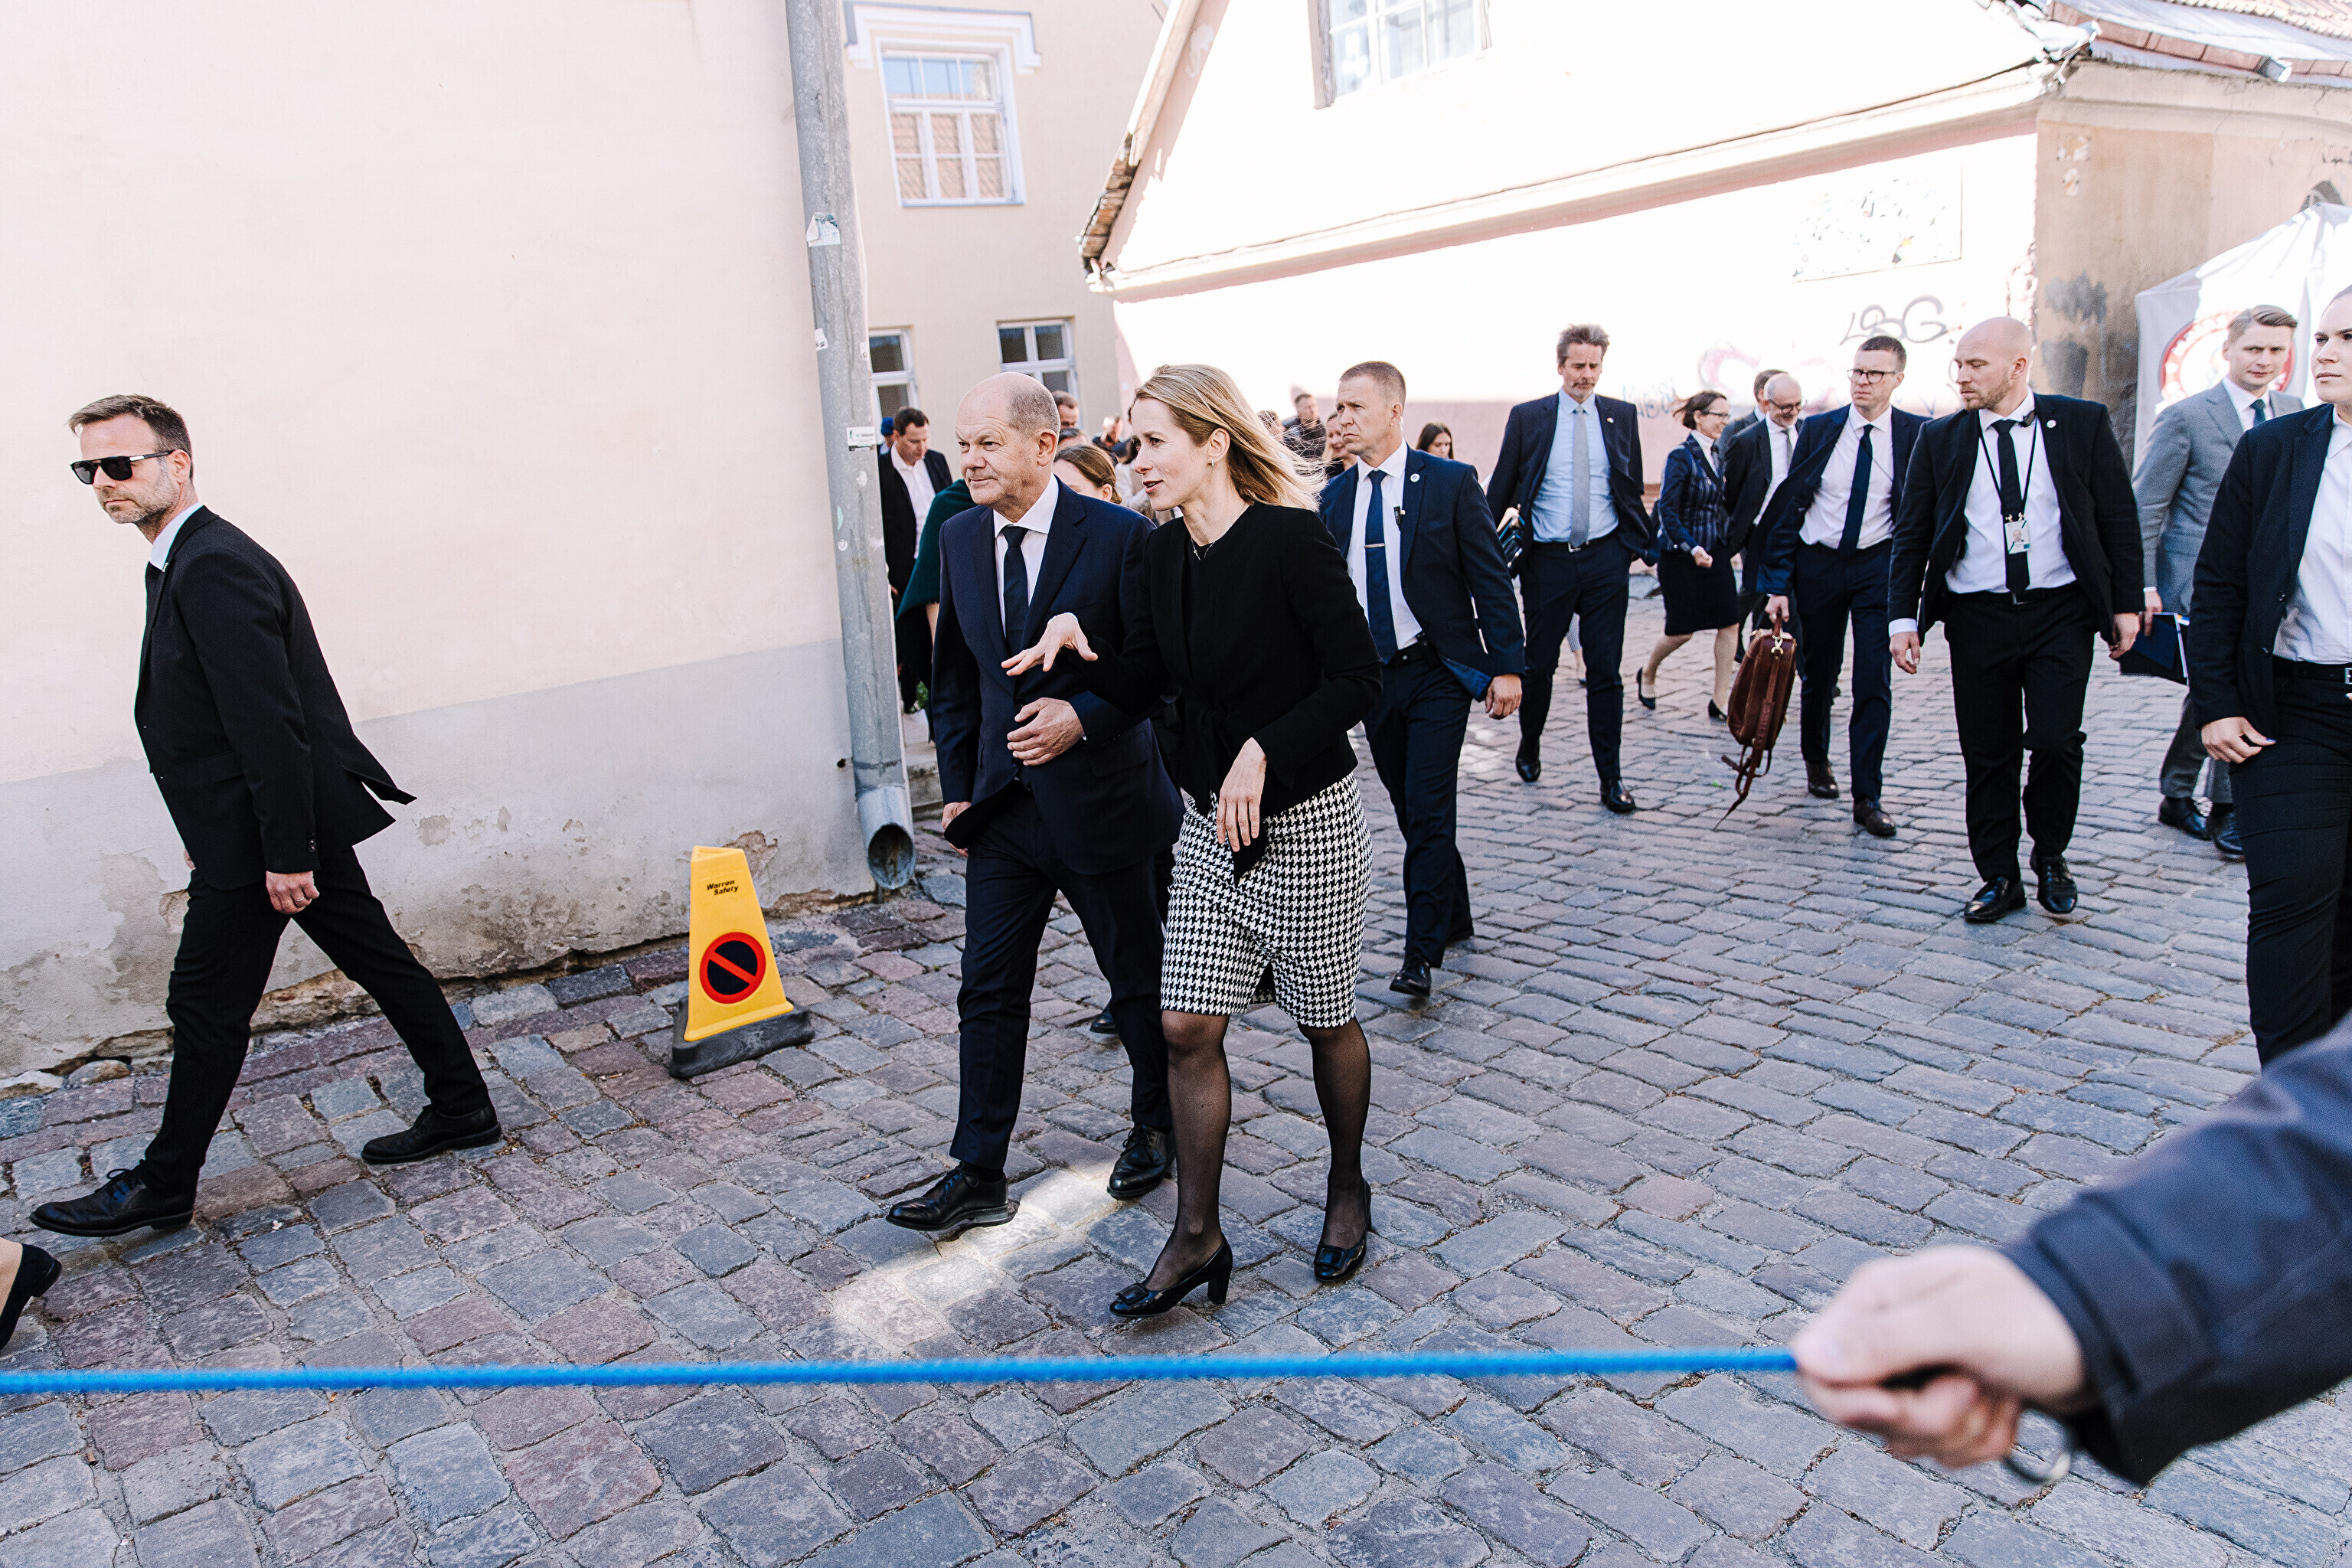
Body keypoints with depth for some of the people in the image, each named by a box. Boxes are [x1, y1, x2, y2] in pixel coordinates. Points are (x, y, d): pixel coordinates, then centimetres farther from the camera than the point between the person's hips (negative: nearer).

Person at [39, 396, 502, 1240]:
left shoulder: (213, 566, -19)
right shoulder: (185, 560, 14)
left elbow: (269, 720, -23)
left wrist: (284, 854, -23)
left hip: (256, 834, -10)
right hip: (295, 822, 10)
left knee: (206, 1005, 3)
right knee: (381, 961, 14)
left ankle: (162, 1187, 18)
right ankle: (462, 1110, 24)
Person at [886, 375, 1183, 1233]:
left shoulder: (1119, 536, -13)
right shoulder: (959, 537, 4)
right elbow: (953, 674, 13)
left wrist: (1085, 717, -22)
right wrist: (957, 784, 9)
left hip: (1098, 800, -4)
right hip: (1001, 807, 5)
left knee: (1138, 978, 13)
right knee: (988, 992, 6)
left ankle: (1156, 1125, 36)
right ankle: (978, 1176, 17)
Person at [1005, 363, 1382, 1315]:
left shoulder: (1290, 539, -17)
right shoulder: (1163, 553, 4)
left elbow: (1358, 681, -17)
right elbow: (1142, 683, 9)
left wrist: (1263, 753, -22)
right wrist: (1081, 651, -9)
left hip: (1305, 818, -6)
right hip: (1210, 822, 6)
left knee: (1325, 1020, 12)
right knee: (1187, 1026, 4)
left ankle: (1347, 1189, 37)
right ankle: (1197, 1236, 18)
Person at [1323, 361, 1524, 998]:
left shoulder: (1450, 483, -5)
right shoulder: (1333, 497, 6)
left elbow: (1491, 579, -6)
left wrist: (1507, 665, -12)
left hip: (1439, 673, -4)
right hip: (1372, 677, 5)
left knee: (1428, 810, -9)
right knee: (1410, 811, 13)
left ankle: (1421, 952, -2)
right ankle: (1454, 918, 31)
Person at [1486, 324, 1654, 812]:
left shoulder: (1621, 416, 7)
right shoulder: (1527, 418, 1)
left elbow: (1632, 488, 14)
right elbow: (1501, 489, 4)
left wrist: (1638, 543, 9)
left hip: (1605, 558, 1)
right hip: (1548, 558, -1)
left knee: (1606, 670, 2)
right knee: (1539, 662, 9)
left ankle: (1610, 777, 7)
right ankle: (1530, 745, 34)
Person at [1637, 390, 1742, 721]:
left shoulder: (1718, 456, 8)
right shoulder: (1681, 457, -13)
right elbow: (1666, 510, -19)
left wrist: (1727, 538, 9)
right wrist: (1691, 548, -27)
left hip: (1715, 552, 7)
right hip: (1680, 555, -7)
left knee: (1730, 622, -3)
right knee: (1682, 630, 0)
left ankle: (1721, 700, 3)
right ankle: (1647, 674, 30)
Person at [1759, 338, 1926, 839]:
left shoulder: (1918, 435, -2)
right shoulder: (1818, 430, 1)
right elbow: (1789, 508, 1)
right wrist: (1779, 584, -3)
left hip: (1879, 565, -1)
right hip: (1817, 565, 1)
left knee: (1875, 682, -7)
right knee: (1819, 673, 13)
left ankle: (1867, 797, -2)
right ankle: (1816, 761, 37)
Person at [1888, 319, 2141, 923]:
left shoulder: (2082, 423, 2)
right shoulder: (1940, 440, 5)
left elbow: (2119, 518, 5)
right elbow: (1911, 534, 6)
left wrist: (2126, 603, 2)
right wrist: (1903, 616, -3)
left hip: (2060, 611, -1)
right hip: (1977, 617, 1)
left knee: (2055, 740, -10)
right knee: (1987, 753, 4)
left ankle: (2050, 856, 17)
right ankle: (1999, 877, 19)